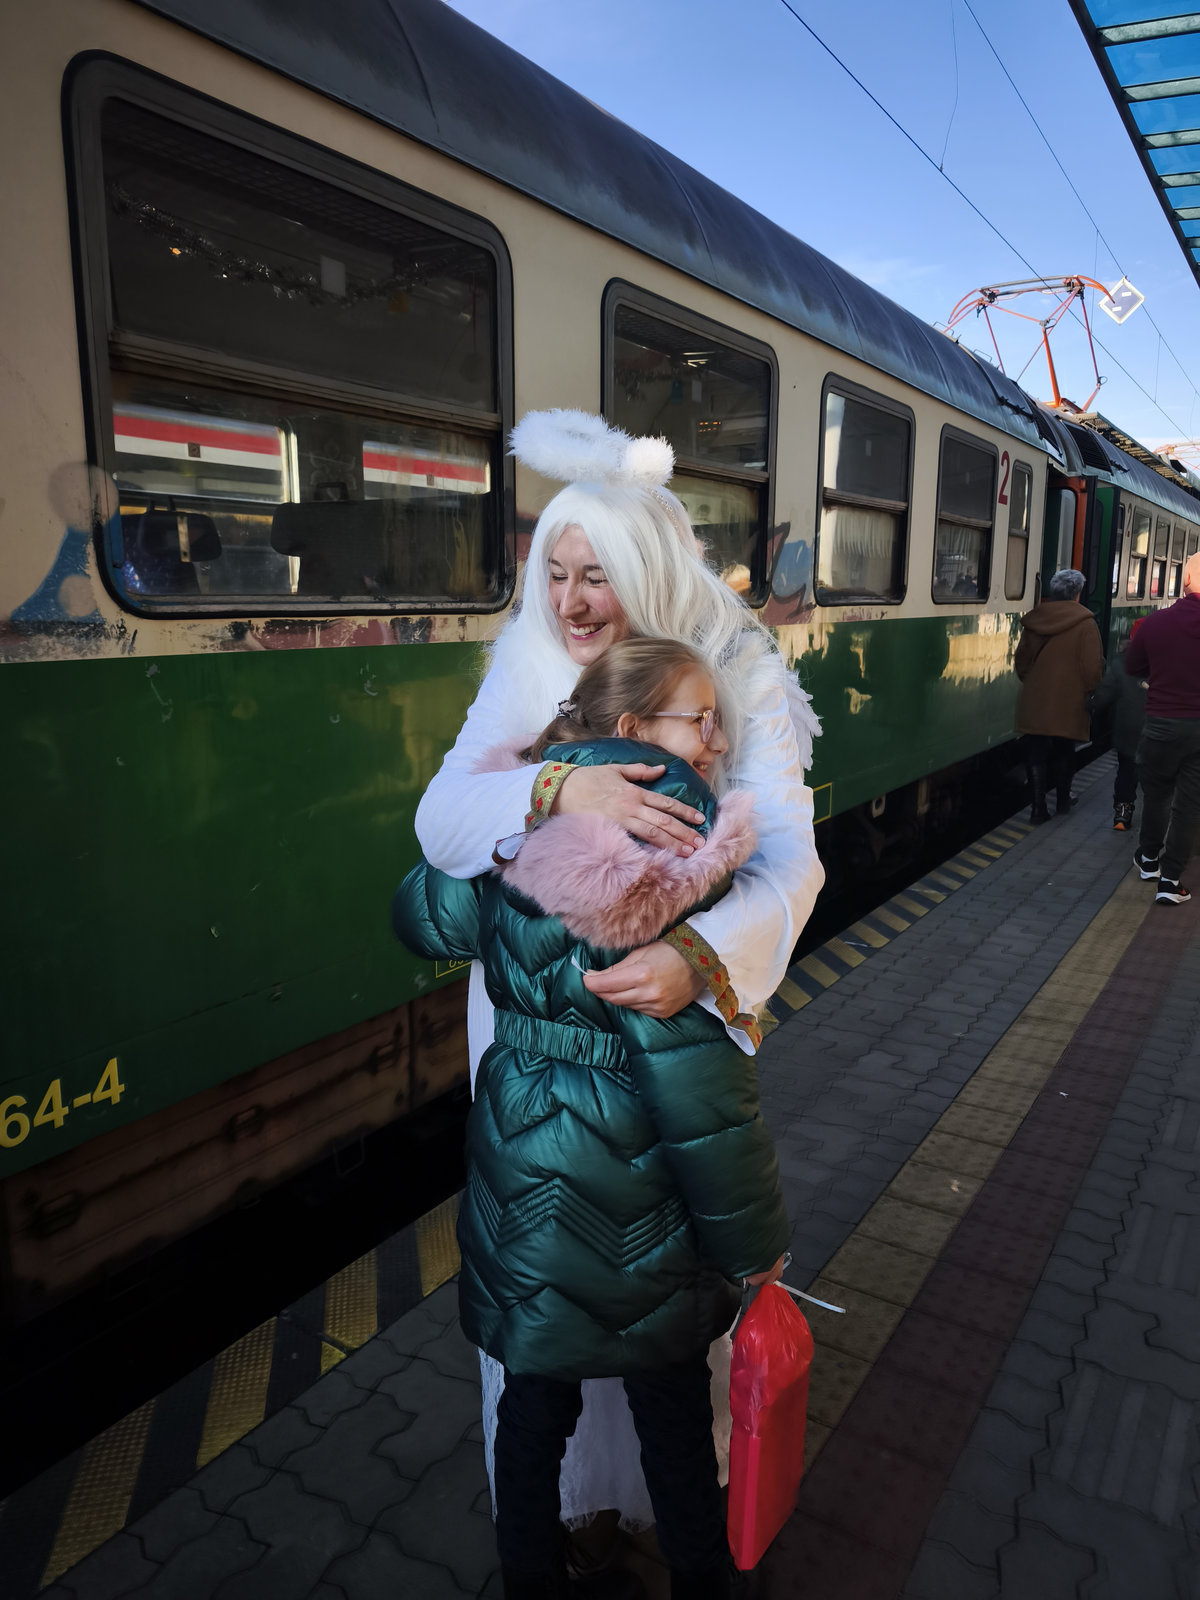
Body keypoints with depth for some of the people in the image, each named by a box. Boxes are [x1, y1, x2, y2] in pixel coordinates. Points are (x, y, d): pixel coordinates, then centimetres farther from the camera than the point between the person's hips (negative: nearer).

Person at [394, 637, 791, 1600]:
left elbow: (423, 916, 14)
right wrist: (756, 1241, -9)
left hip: (520, 1177, 5)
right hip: (631, 1193, -5)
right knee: (674, 1422, 20)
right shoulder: (663, 882, -25)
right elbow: (701, 1086, -24)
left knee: (535, 1405, 25)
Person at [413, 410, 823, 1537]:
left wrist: (699, 953, -43)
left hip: (674, 1014, -1)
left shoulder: (737, 685, -13)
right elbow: (438, 819, -19)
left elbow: (787, 857, -24)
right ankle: (560, 1483, 45)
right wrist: (556, 789, -39)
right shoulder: (525, 676, -7)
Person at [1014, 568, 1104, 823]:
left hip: (1034, 703, 2)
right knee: (1063, 753, 16)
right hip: (1068, 704, -2)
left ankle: (1038, 808, 3)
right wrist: (1088, 691, 6)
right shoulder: (1085, 623, -10)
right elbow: (1092, 668, -11)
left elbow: (1021, 661, 11)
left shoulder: (1033, 620, 3)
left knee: (1036, 754, 6)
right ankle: (1062, 801, 30)